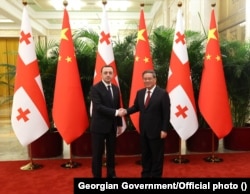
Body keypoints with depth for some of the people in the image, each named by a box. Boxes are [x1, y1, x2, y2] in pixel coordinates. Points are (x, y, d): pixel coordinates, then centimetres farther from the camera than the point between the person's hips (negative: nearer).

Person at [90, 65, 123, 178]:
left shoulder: (116, 89, 9)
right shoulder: (95, 88, -10)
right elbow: (98, 107, -20)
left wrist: (119, 123, 12)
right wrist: (115, 112, -25)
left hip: (112, 126, 6)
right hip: (99, 126, -6)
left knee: (111, 152, 15)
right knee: (98, 153, 4)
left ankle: (111, 175, 29)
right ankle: (97, 176, 18)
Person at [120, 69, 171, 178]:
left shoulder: (162, 93, -11)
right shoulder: (140, 93, 5)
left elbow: (166, 113, -12)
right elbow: (136, 107, 11)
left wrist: (164, 130, -15)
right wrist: (127, 111, -10)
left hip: (156, 130, -5)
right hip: (143, 130, 5)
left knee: (157, 156, 9)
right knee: (145, 155, 17)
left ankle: (156, 175, 25)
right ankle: (145, 175, 32)